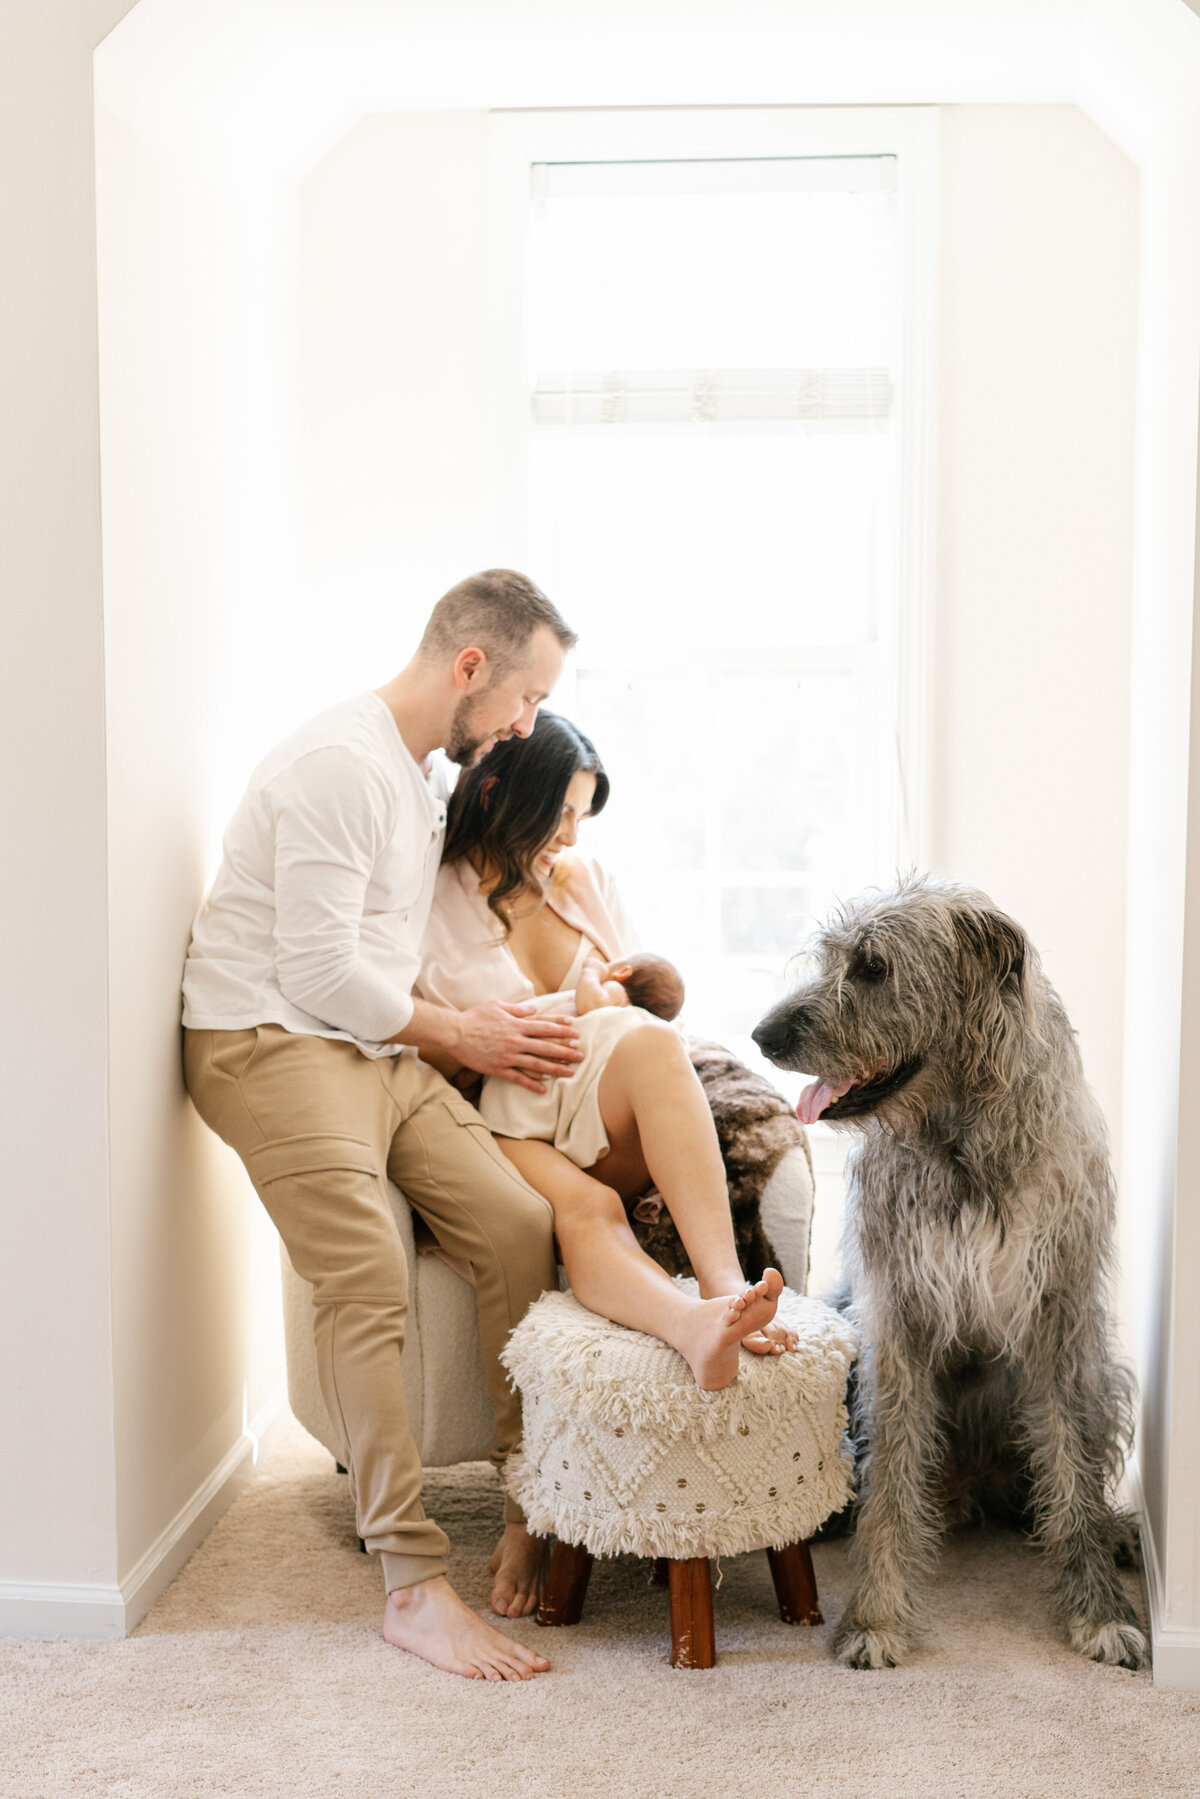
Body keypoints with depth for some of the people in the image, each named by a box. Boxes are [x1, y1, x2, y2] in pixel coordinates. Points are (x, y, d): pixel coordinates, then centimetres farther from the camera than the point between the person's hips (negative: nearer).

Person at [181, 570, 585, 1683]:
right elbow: (320, 971, -19)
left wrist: (489, 1027, 7)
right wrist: (457, 1034, -6)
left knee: (521, 1224, -10)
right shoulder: (341, 764, -15)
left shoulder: (430, 773, 17)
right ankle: (413, 1584, -16)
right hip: (273, 1043, -8)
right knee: (367, 1284, -21)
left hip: (379, 1047, 9)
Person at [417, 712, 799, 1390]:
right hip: (507, 1135, -3)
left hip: (605, 1133, 3)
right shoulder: (429, 907, 1)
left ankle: (725, 1283, -47)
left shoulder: (588, 883, 17)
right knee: (585, 1207, -37)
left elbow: (651, 1002, 22)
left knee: (651, 1040, -32)